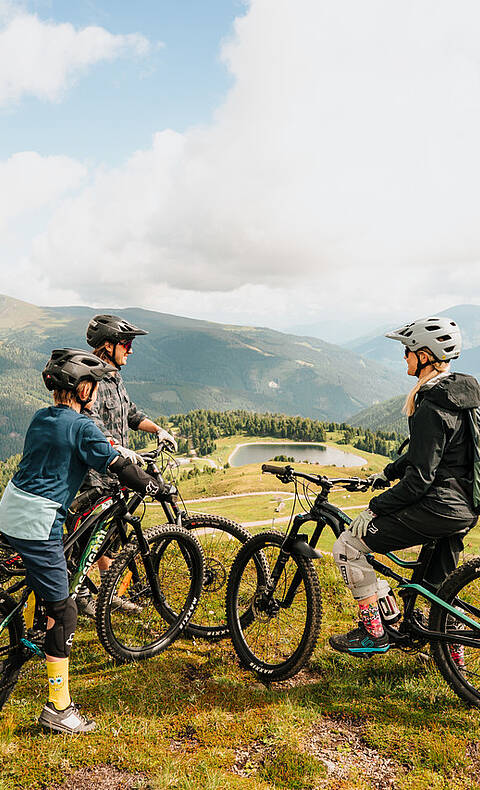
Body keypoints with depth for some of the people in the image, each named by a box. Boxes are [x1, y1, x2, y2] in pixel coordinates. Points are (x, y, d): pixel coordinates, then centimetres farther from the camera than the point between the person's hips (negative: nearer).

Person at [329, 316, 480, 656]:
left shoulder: (431, 408, -21)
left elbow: (420, 478, -23)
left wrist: (374, 508, -17)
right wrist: (389, 472, 24)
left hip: (438, 507, -10)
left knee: (348, 547, -5)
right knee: (440, 585, 27)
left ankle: (374, 633, 4)